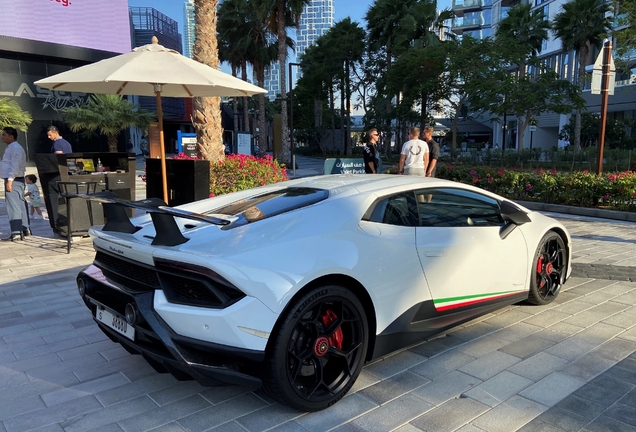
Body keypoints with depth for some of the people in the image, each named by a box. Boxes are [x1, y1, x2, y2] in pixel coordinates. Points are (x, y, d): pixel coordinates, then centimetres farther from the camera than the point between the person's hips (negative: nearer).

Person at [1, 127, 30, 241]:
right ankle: (25, 229, 21)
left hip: (14, 180, -10)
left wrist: (10, 179, -25)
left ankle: (16, 233, -15)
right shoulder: (11, 147, 20)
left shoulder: (16, 148, -12)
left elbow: (16, 165, -21)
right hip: (12, 180, 10)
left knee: (13, 205, -13)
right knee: (20, 204, 13)